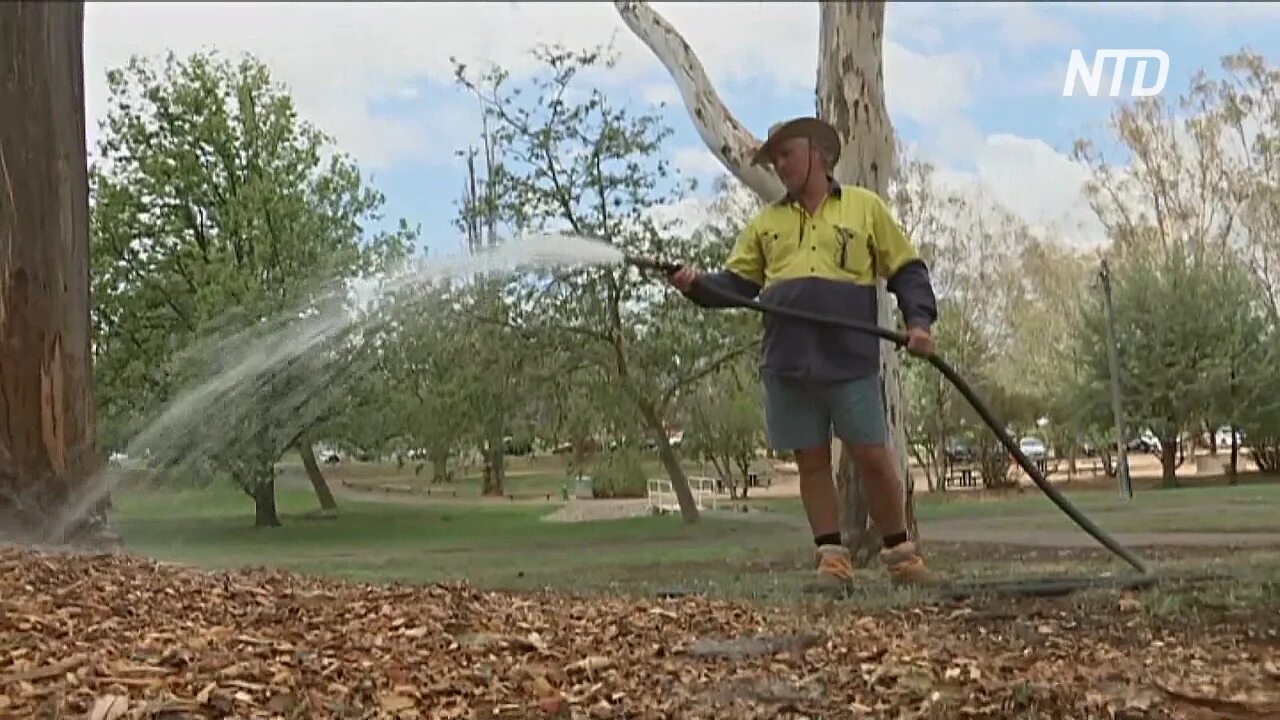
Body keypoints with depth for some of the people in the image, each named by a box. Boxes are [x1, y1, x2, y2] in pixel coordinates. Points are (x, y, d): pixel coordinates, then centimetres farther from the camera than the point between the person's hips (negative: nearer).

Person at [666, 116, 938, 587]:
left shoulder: (865, 207, 8)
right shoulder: (765, 222, 17)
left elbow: (907, 270, 8)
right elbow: (738, 282, 13)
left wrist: (919, 320, -7)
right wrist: (698, 285, -7)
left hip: (852, 362, -3)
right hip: (787, 366, 3)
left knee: (873, 457, -1)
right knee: (811, 461, 5)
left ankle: (899, 553, 13)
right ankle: (832, 556, 12)